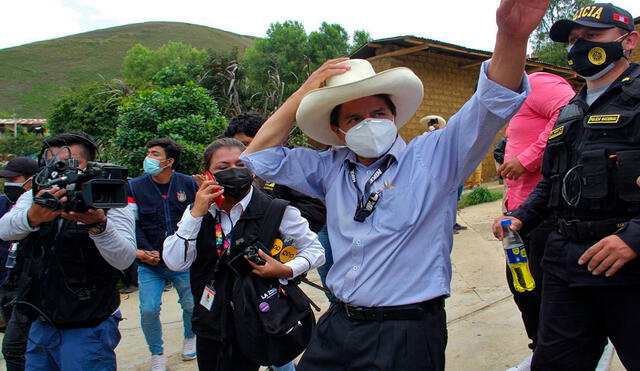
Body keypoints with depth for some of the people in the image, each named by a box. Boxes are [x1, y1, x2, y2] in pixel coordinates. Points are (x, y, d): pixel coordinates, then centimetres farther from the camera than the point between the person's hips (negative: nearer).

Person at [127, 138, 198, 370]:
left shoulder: (188, 184, -1)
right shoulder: (135, 187, -1)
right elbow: (133, 224, -5)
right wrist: (146, 251, -17)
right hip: (150, 263, 0)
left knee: (192, 306, 10)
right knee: (148, 310, -5)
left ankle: (190, 338, 41)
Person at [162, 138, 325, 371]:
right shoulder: (199, 213, 2)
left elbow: (314, 250, -2)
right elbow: (175, 263, -9)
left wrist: (286, 270, -21)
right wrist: (196, 214, -16)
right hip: (209, 324, 4)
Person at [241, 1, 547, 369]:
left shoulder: (431, 156, -4)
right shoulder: (332, 169, 7)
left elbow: (491, 104, -17)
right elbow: (261, 157, 11)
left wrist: (513, 35, -36)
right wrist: (302, 94, 2)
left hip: (408, 336, -4)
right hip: (338, 325, 5)